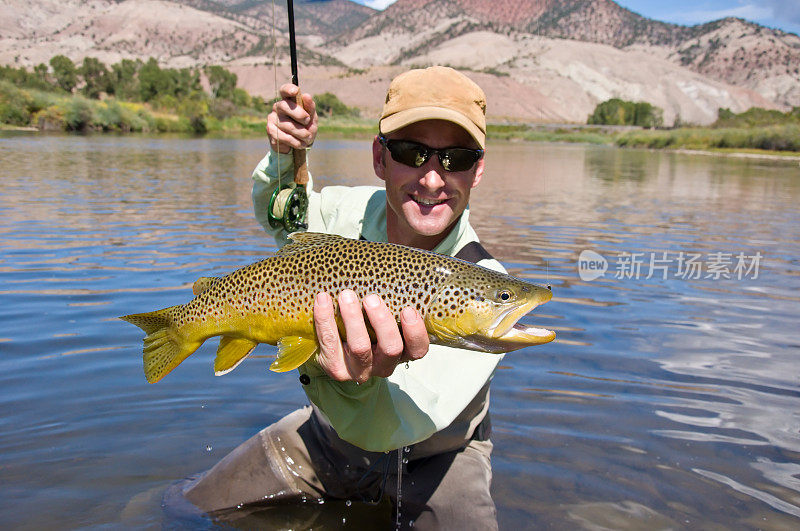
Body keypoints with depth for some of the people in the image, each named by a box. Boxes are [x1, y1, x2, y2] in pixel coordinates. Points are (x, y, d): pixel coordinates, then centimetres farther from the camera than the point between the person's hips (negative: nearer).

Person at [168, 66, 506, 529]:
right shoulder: (351, 211, -16)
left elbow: (395, 429, -40)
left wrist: (355, 383, -63)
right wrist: (284, 157, -12)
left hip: (435, 455, -3)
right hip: (334, 427, 4)